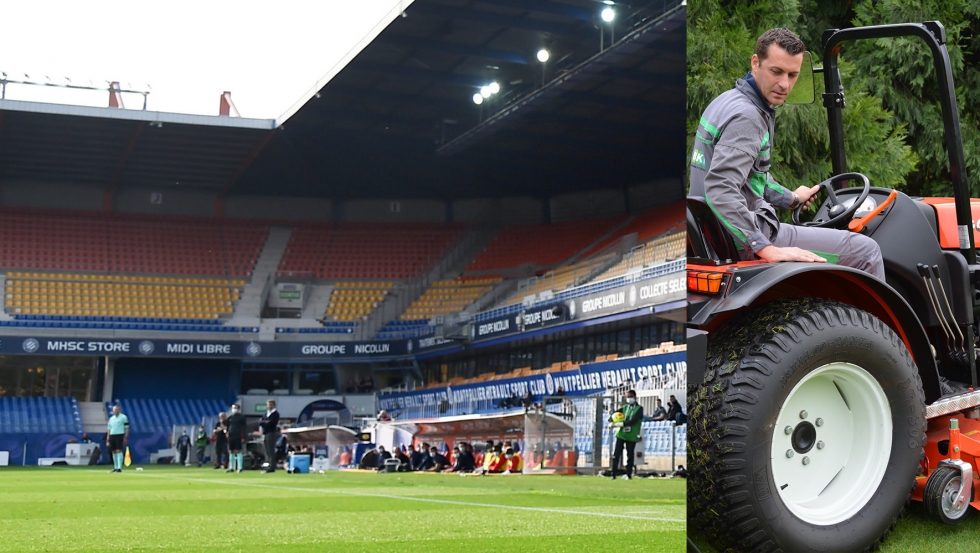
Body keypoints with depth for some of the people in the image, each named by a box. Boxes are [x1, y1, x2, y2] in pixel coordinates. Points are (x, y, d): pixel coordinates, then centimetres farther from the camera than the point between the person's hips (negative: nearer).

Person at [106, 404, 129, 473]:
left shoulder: (123, 417, -1)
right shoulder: (111, 419, 16)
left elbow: (127, 428, -3)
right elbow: (109, 430, 18)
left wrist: (126, 438, -11)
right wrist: (107, 440, 12)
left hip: (119, 435, -6)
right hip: (112, 436, 6)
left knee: (119, 451, -12)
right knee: (114, 452, 7)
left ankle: (119, 468, -14)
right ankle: (115, 467, 14)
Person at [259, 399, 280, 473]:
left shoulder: (275, 414, -3)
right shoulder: (266, 414, 20)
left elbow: (270, 423, -13)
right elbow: (260, 422, 12)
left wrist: (264, 423, 0)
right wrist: (264, 422, -7)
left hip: (271, 433, -8)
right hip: (265, 434, 8)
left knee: (271, 451, -10)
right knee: (267, 451, 7)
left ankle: (272, 467, -12)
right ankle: (269, 466, 10)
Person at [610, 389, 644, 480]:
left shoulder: (639, 408, -3)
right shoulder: (624, 407, 11)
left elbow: (633, 421, -16)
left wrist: (620, 424, -20)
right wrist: (612, 422, -10)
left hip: (631, 436, -3)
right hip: (621, 434, 3)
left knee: (630, 455, 3)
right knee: (616, 454, -3)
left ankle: (628, 474, 13)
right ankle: (614, 474, 1)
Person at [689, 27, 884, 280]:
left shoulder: (728, 100, 11)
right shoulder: (745, 116, -21)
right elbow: (719, 189, -33)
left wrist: (790, 198, 35)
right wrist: (767, 249, -34)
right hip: (743, 244, -11)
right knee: (865, 251, -8)